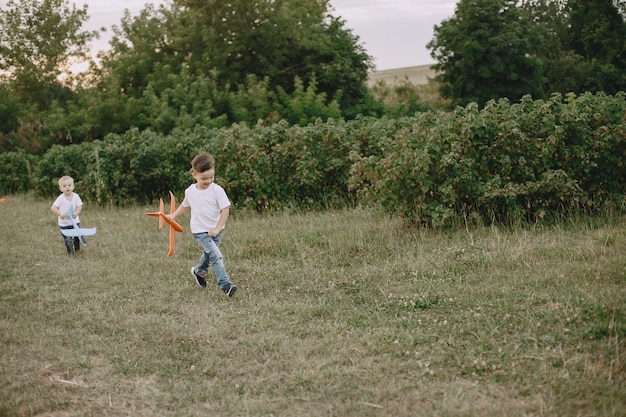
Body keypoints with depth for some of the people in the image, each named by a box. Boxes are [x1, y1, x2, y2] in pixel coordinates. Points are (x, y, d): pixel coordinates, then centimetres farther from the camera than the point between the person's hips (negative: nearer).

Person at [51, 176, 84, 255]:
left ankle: (77, 248, 38)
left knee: (78, 236, 12)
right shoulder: (61, 198, -14)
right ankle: (70, 252, 18)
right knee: (67, 239, -2)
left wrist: (76, 213, -26)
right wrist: (60, 214, -31)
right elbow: (53, 208, -16)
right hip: (64, 223, -3)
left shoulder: (76, 196, -6)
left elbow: (79, 206, -6)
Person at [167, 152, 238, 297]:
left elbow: (225, 209, -13)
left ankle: (199, 272, 50)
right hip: (200, 231, -1)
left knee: (209, 254, 20)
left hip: (216, 230, 1)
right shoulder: (190, 191, -3)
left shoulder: (217, 190, -13)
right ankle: (225, 285, -19)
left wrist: (217, 228, -17)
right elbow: (185, 205, 19)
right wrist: (173, 215, 19)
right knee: (216, 256, -16)